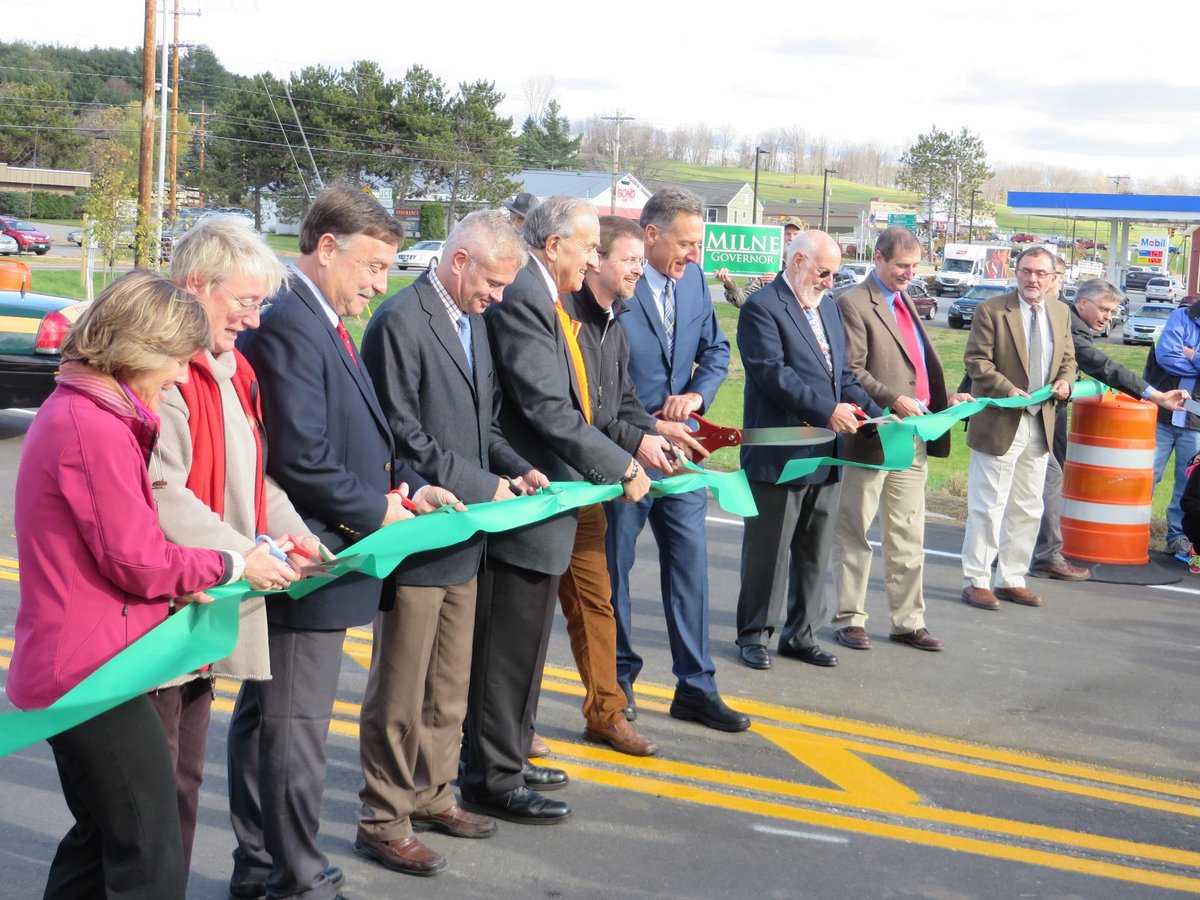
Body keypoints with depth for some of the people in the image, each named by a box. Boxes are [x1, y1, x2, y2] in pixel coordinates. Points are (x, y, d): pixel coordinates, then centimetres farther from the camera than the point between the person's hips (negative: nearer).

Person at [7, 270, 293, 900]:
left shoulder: (68, 411, 12)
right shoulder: (98, 430, -21)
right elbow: (137, 559, -17)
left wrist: (173, 584, 4)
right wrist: (231, 566, -4)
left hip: (66, 667, 11)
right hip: (92, 670, -11)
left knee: (103, 837, 21)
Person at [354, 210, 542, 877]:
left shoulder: (476, 321, 13)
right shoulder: (401, 322, -15)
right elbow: (402, 435, -19)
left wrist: (518, 469, 2)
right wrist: (482, 486, -17)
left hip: (463, 536, 9)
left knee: (450, 684, 19)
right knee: (400, 691, 2)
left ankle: (431, 795, 33)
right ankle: (384, 822, 14)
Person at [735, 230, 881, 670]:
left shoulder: (829, 307, 16)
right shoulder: (761, 308, -10)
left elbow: (843, 375, 18)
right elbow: (773, 373, -19)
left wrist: (875, 413, 3)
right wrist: (827, 411, -22)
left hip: (825, 454, 8)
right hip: (778, 454, -8)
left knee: (815, 552, 13)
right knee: (767, 550, 3)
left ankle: (801, 635, 23)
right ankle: (754, 634, 16)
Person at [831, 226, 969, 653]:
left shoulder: (905, 304, 18)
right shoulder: (853, 304, -9)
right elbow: (851, 371, -15)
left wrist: (946, 397, 9)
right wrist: (894, 401, -23)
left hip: (914, 438, 8)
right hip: (871, 437, -8)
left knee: (908, 536, 11)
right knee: (854, 533, 4)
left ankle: (908, 621, 18)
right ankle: (850, 619, 13)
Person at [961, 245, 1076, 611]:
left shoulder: (1061, 313, 9)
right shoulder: (992, 310, -9)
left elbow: (1067, 358, 17)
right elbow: (976, 360, -11)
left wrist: (1065, 380, -5)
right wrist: (1008, 390, -23)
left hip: (1040, 425, 6)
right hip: (999, 423, -6)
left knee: (1028, 509, 12)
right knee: (988, 507, -1)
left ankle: (1011, 580, 22)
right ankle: (976, 581, 9)